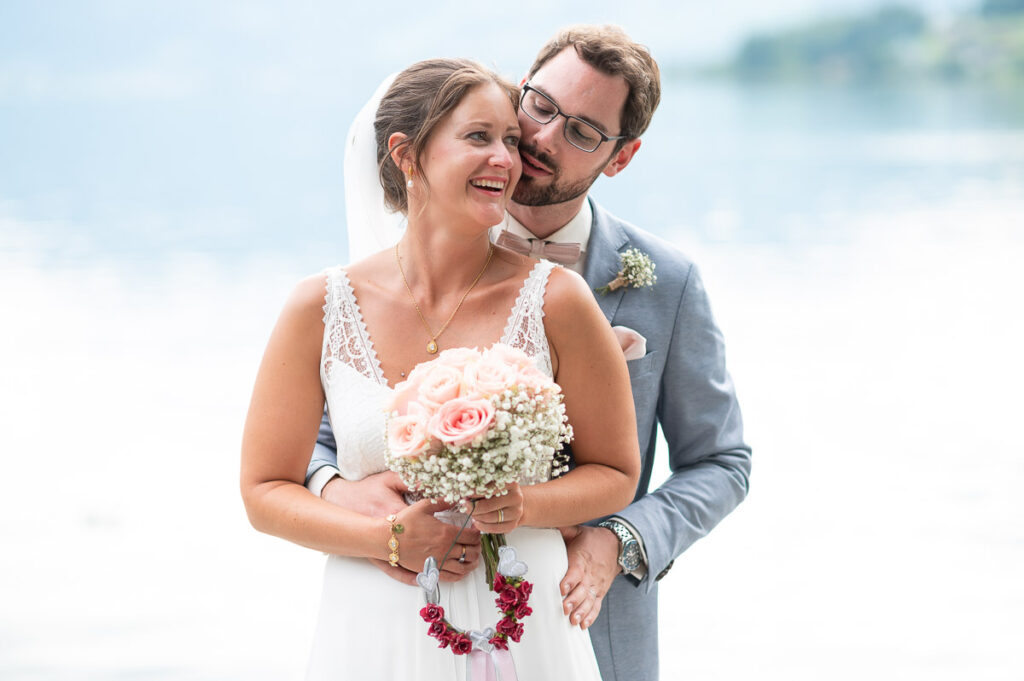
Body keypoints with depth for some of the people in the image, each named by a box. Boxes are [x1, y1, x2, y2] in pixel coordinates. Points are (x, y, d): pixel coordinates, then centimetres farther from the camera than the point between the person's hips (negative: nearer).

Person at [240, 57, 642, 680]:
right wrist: (391, 539, -14)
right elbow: (266, 490, 1)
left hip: (524, 630, 0)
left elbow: (615, 475, 3)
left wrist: (528, 505, -16)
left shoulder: (555, 300, -6)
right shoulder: (322, 308, -4)